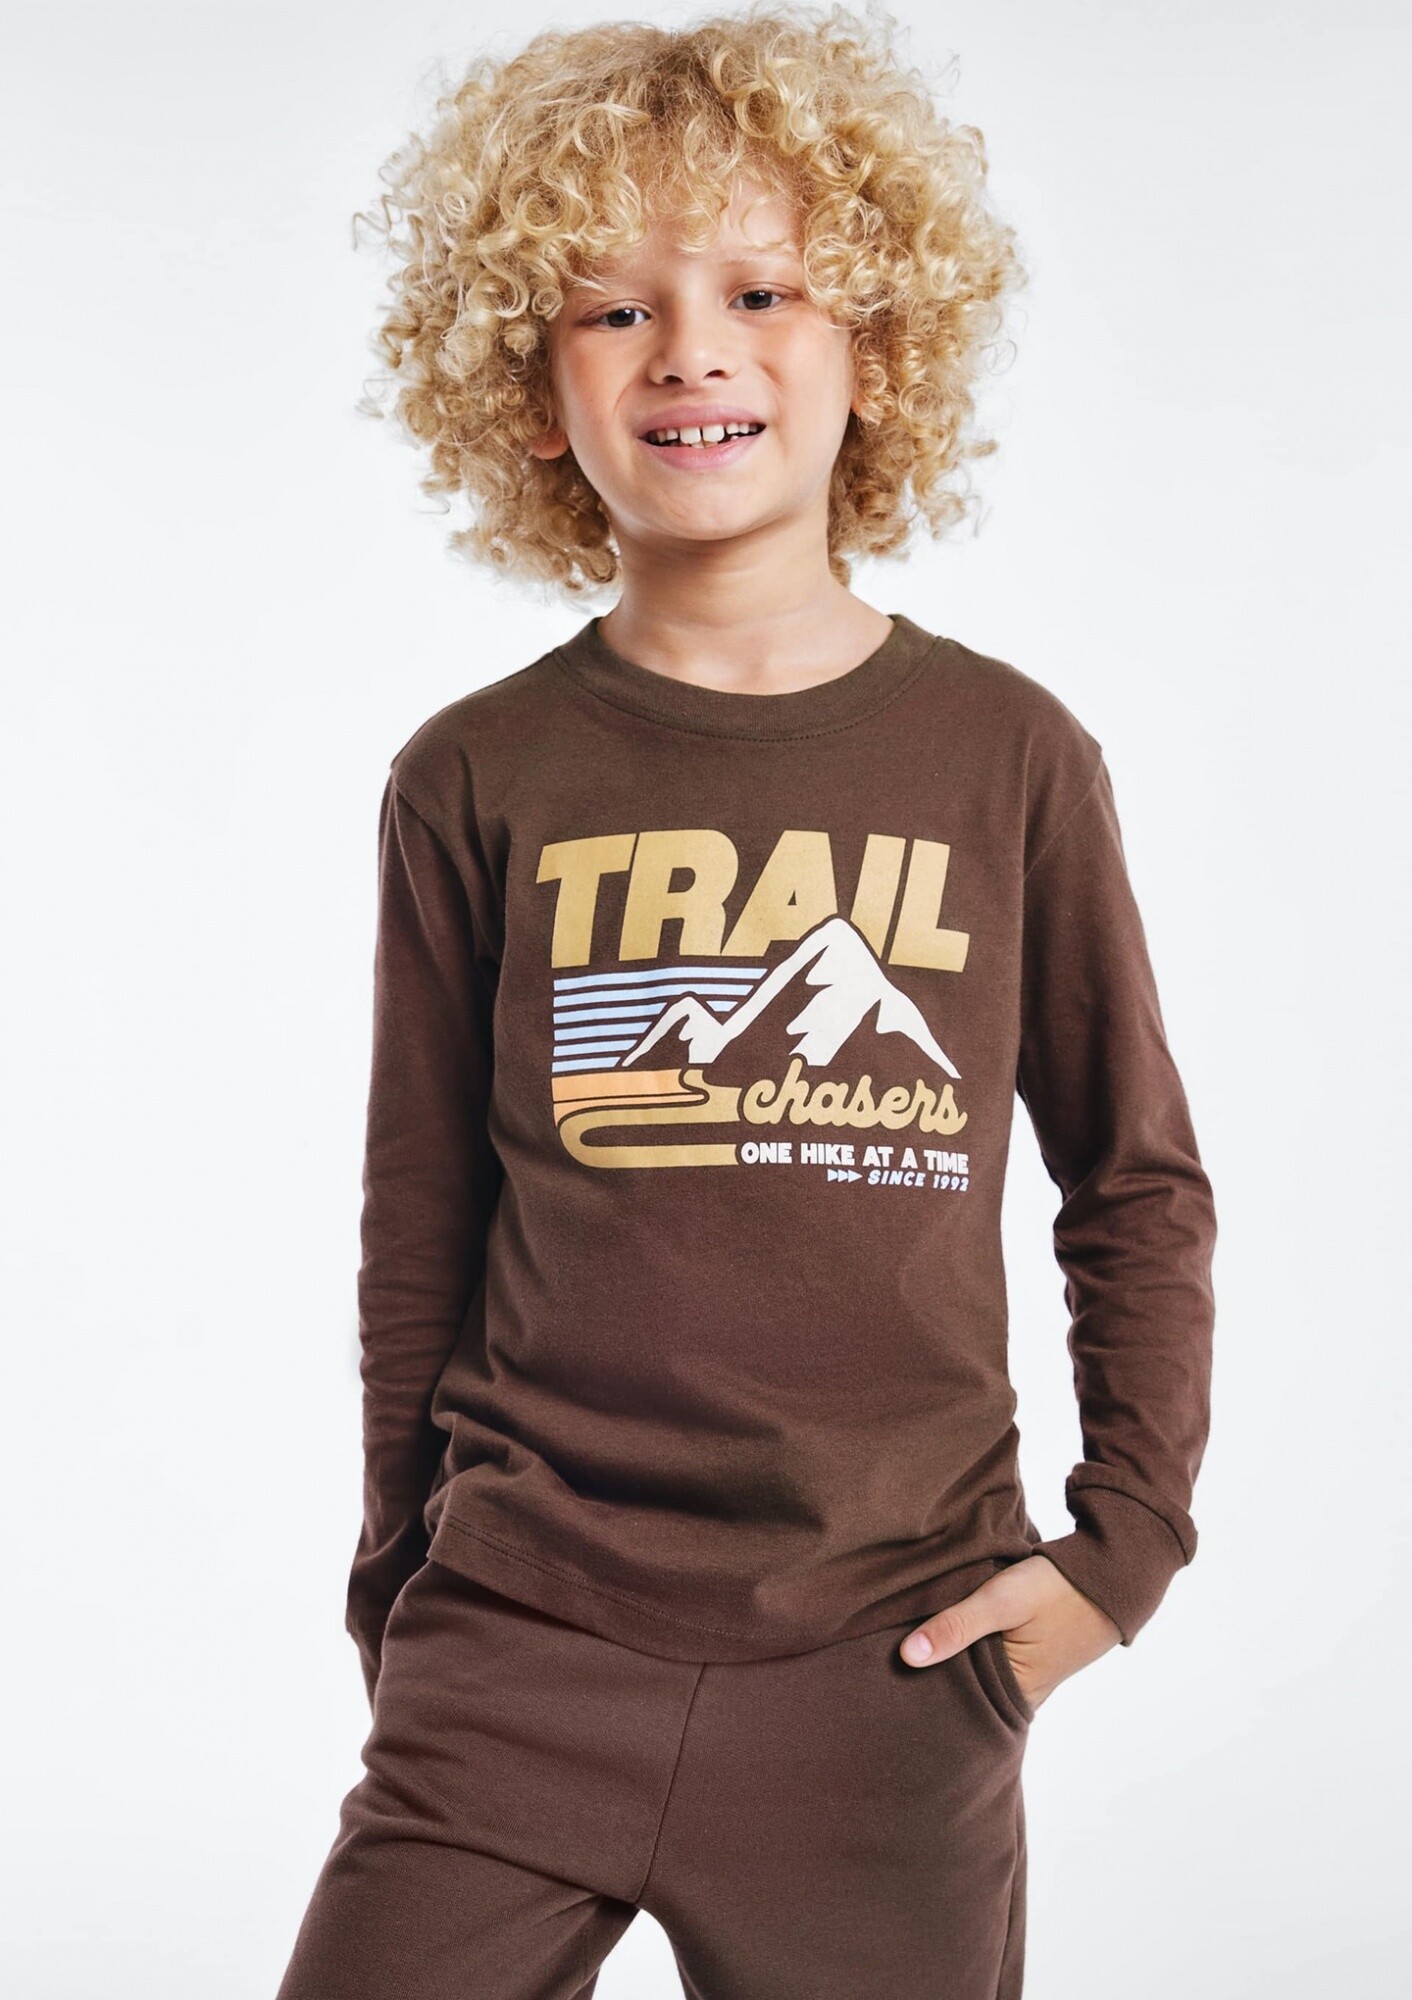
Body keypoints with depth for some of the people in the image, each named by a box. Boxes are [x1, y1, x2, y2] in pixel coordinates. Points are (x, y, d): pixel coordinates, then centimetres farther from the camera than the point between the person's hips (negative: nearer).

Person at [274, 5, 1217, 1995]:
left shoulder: (1011, 758, 0)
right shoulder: (476, 782, 0)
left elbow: (1142, 1187, 9)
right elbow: (420, 1234, 7)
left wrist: (1126, 1540, 2)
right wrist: (400, 1592, 11)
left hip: (895, 1677, 1)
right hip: (518, 1656, 0)